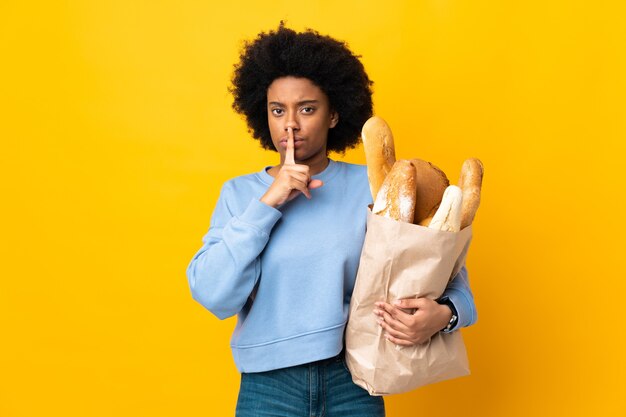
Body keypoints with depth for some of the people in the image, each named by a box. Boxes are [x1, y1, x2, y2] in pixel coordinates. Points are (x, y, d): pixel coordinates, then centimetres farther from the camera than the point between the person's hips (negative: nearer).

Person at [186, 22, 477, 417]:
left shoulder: (372, 187, -5)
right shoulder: (239, 193, -1)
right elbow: (213, 296, -11)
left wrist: (444, 314, -20)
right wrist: (268, 203, -15)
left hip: (354, 385, 0)